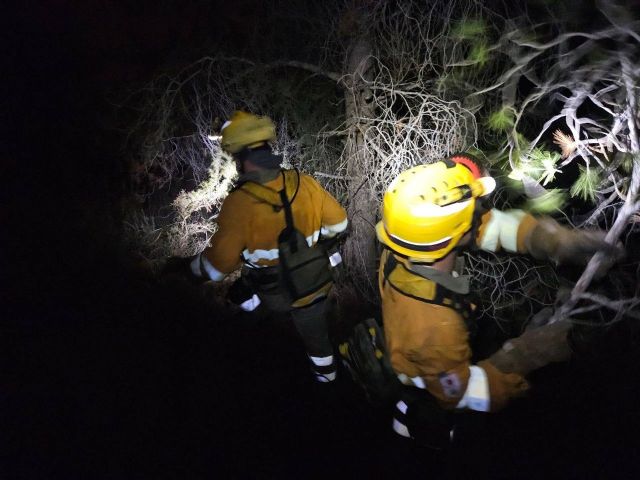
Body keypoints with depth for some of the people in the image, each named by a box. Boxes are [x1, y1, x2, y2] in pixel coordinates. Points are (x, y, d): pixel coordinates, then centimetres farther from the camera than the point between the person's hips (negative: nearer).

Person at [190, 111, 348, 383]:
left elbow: (216, 266, -22)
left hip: (275, 296, -4)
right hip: (315, 285, 4)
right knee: (314, 333, 29)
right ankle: (326, 373, 50)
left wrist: (192, 268, 0)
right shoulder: (304, 183, -18)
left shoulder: (239, 203, -30)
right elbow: (338, 222, -4)